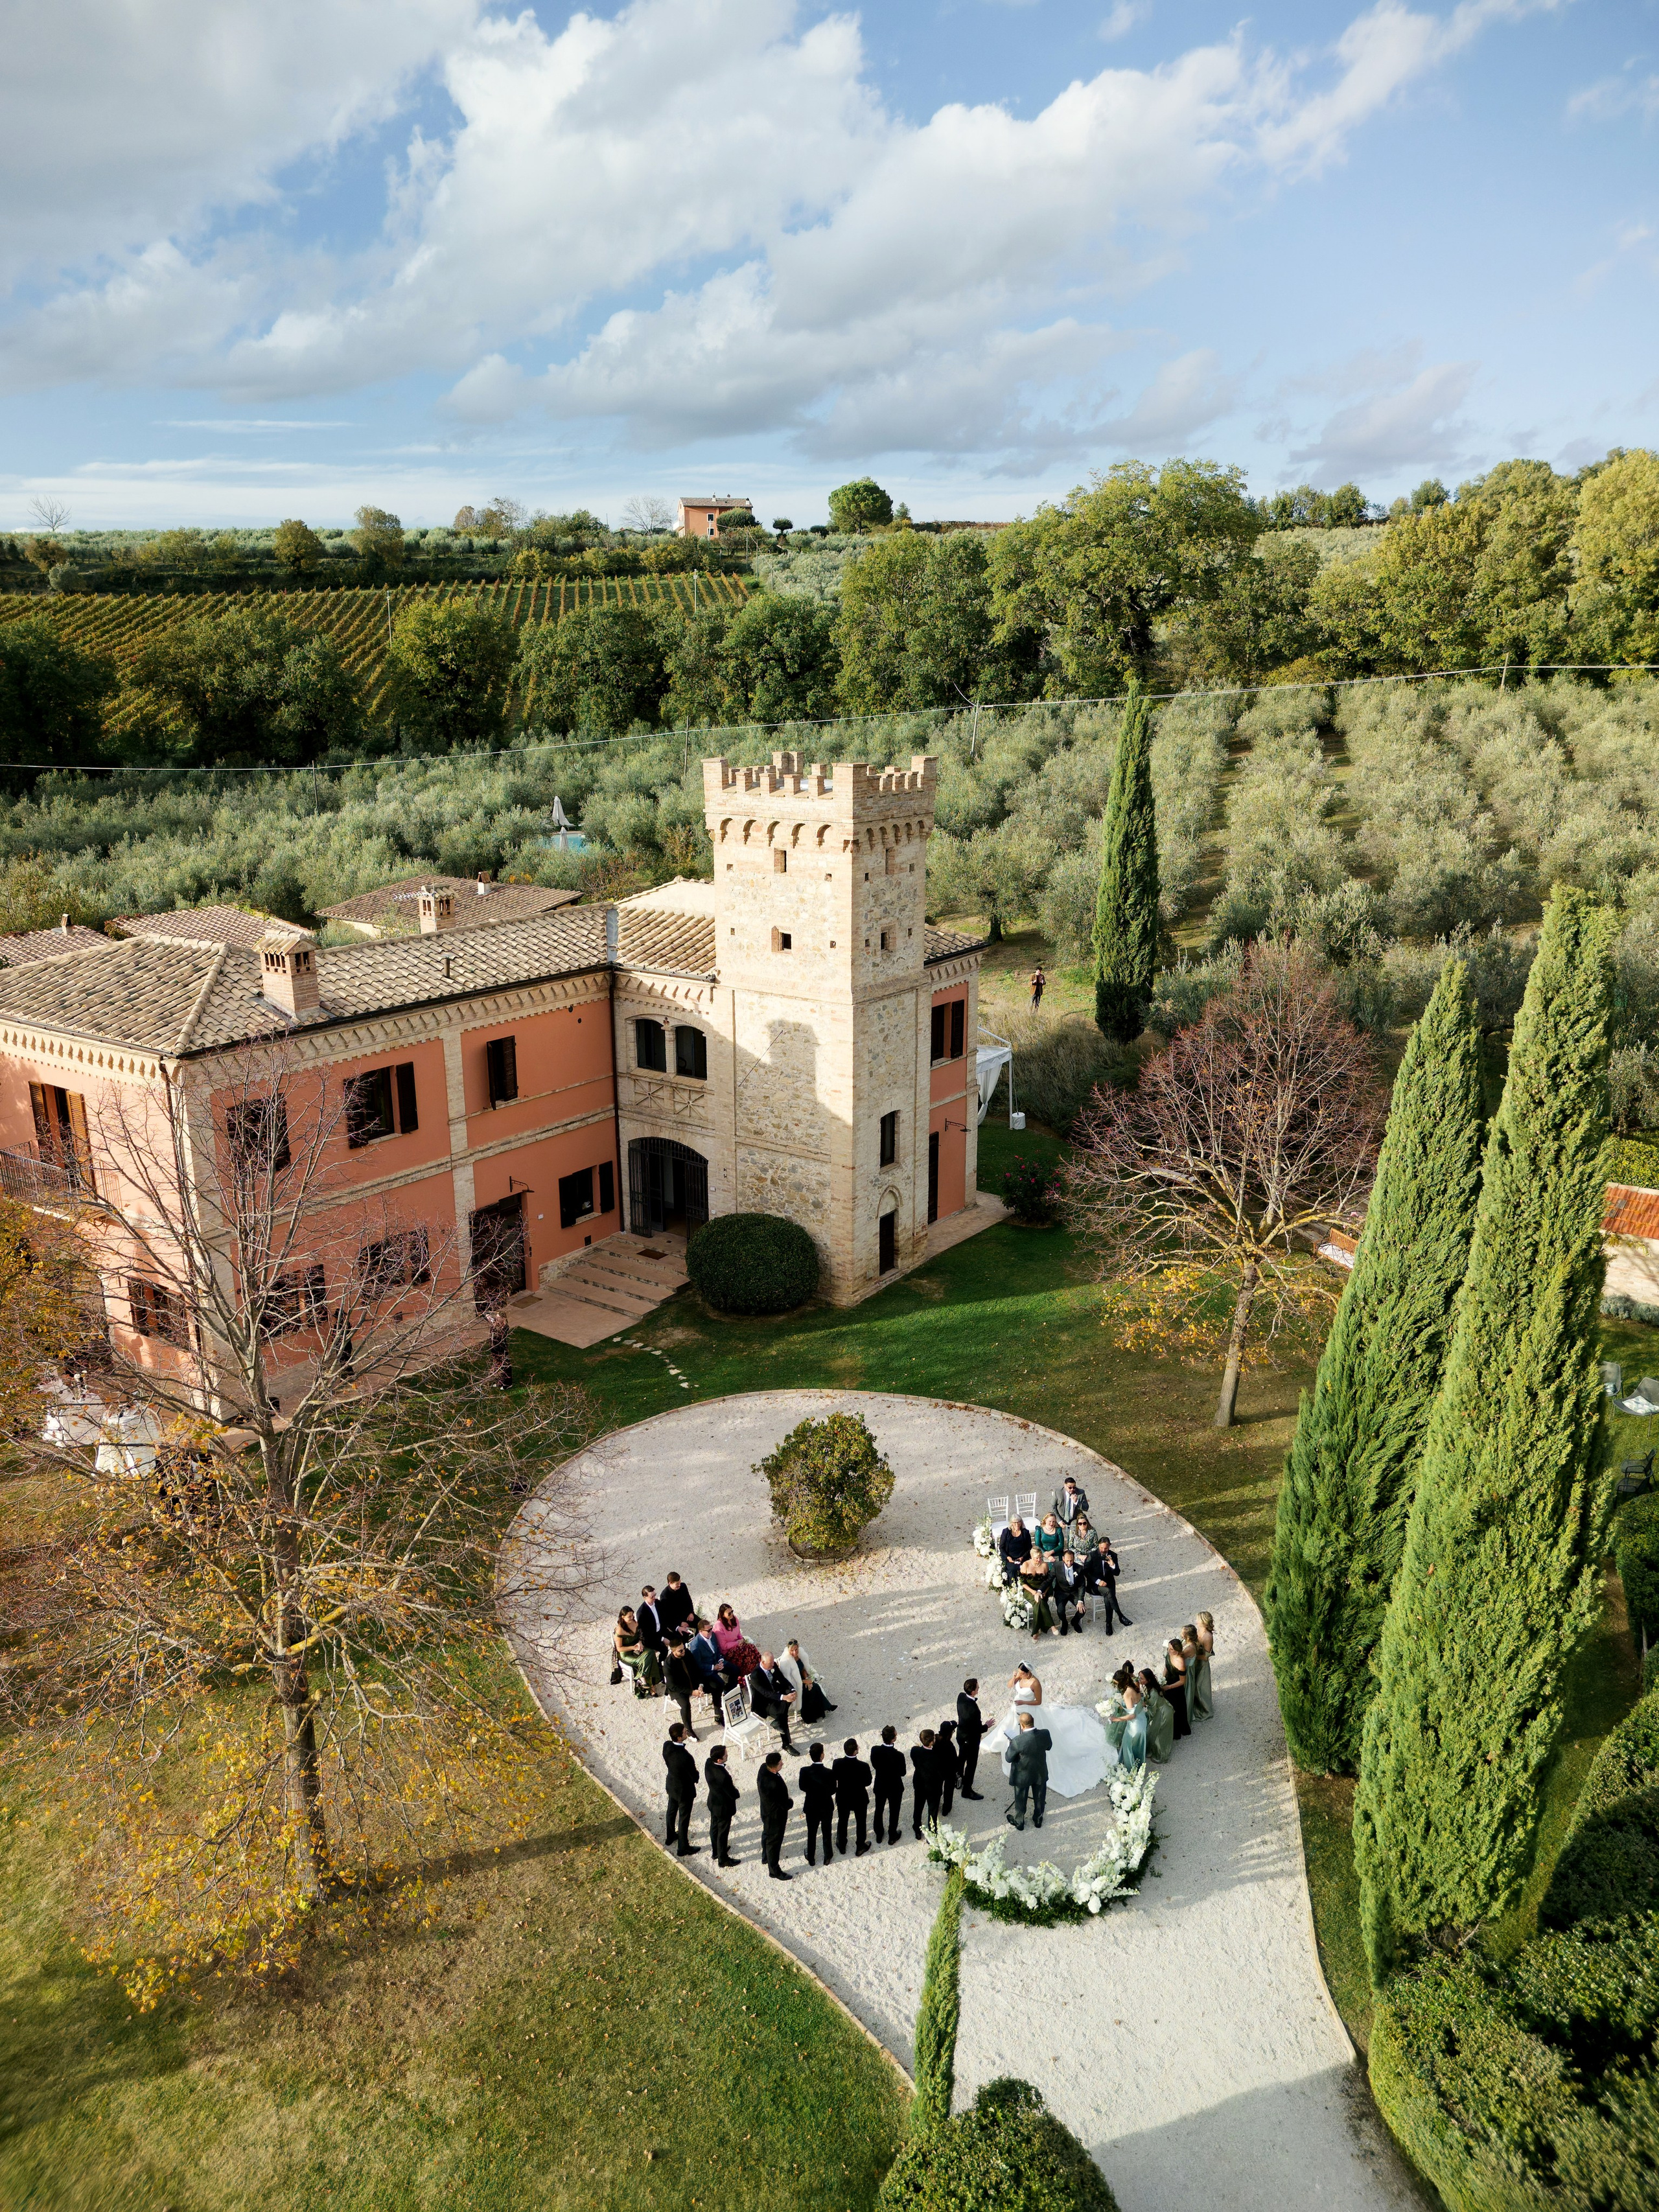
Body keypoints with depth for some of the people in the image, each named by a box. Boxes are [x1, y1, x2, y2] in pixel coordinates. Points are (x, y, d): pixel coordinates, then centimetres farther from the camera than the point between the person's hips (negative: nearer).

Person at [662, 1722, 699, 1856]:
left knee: (672, 1811, 29)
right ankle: (683, 1848, 32)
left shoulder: (666, 1746, -21)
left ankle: (671, 1836, 52)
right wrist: (695, 1778, -1)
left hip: (671, 1785, 7)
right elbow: (695, 1777, -23)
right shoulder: (686, 1757, -40)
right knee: (684, 1819, 14)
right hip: (684, 1790, -6)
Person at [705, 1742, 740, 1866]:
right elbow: (734, 1794, -28)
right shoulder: (723, 1776, -41)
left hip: (713, 1802, 7)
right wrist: (736, 1790, -5)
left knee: (714, 1827, 27)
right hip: (724, 1807, -7)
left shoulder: (708, 1763, -19)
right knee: (723, 1833, 15)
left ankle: (716, 1851, 50)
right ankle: (723, 1859, 35)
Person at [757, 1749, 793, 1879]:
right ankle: (774, 1871, 36)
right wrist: (790, 1801, -7)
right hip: (775, 1816, -8)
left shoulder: (764, 1768, -19)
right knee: (774, 1841, 14)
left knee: (767, 1833, 31)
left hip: (767, 1811, 8)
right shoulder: (774, 1784, -43)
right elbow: (785, 1804, -31)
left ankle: (766, 1856, 57)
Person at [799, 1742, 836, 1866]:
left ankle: (811, 1859, 39)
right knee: (826, 1832, 22)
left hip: (811, 1807, 1)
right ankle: (827, 1857, 40)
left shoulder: (804, 1771, -24)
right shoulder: (829, 1773, -29)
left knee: (811, 1833, 22)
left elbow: (803, 1787, -8)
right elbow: (832, 1791, -16)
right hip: (826, 1807, -1)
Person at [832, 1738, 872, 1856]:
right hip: (860, 1799, -2)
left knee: (842, 1822, 25)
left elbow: (835, 1778, -7)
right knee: (861, 1823, 22)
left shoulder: (838, 1763, -26)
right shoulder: (863, 1766, -32)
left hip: (843, 1798, 2)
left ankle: (842, 1846, 43)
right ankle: (860, 1848, 40)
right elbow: (867, 1782, -14)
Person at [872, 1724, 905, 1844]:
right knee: (894, 1812, 22)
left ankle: (878, 1835, 44)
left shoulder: (875, 1750, -24)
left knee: (879, 1810, 25)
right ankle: (892, 1836, 40)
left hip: (880, 1786, 3)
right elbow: (902, 1773, -17)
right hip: (895, 1788, -3)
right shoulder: (898, 1755, -33)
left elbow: (874, 1765, -6)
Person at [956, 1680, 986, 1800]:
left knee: (961, 1758, 29)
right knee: (971, 1764, 14)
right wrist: (986, 1726, -8)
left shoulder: (961, 1696, -17)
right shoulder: (974, 1710, -38)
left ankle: (958, 1781, 50)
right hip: (971, 1740, -7)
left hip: (961, 1735, 7)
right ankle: (967, 1790, 30)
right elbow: (978, 1729, -24)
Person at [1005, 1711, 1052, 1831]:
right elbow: (1049, 1747, -1)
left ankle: (1019, 1822, 45)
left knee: (1020, 1800, 24)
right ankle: (1038, 1819, 50)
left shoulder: (1018, 1741, -36)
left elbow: (1009, 1758, -20)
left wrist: (1011, 1745, -4)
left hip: (1023, 1776, -3)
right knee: (1039, 1798, 28)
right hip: (1040, 1774, 3)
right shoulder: (1045, 1734, -24)